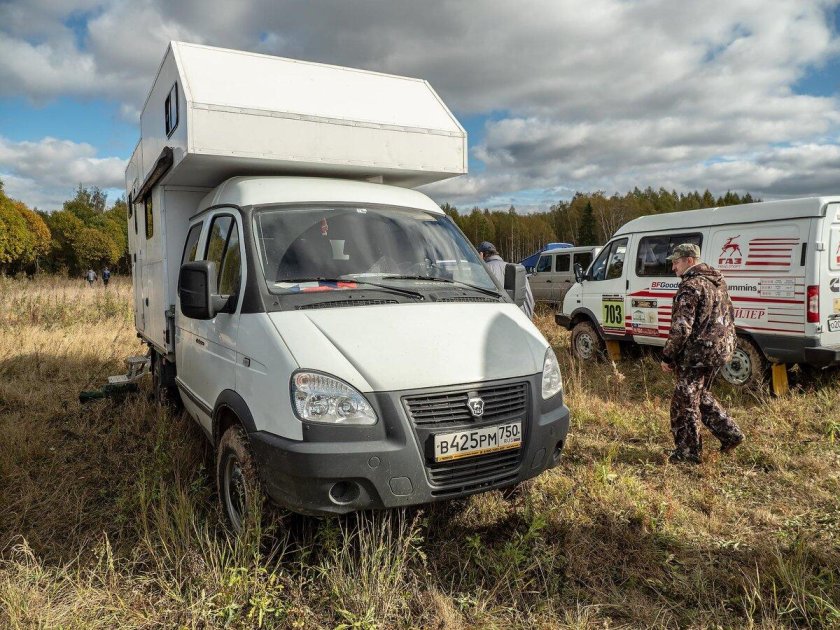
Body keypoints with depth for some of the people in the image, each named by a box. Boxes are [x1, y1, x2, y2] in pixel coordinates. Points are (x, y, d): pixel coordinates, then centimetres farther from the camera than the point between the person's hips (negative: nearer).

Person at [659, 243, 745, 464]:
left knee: (685, 403, 2)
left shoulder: (691, 286, -17)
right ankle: (730, 434, 25)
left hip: (698, 354, -10)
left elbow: (681, 328, -22)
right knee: (701, 396, 25)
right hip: (721, 349, 10)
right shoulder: (717, 282, 13)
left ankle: (688, 452, 10)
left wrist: (667, 356, -14)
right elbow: (728, 316, 20)